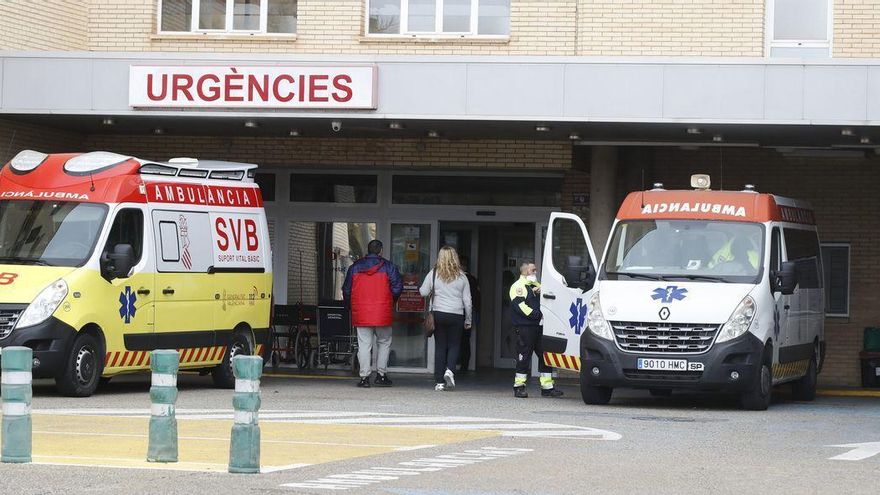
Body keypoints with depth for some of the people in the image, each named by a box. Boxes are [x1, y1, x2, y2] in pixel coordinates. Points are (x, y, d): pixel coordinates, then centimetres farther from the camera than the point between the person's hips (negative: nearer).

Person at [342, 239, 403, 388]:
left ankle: (364, 377, -2)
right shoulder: (388, 266, 0)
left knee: (364, 344, 2)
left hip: (361, 314, 1)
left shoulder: (355, 267, 6)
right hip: (382, 314, -1)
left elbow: (346, 290, 9)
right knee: (384, 343, 13)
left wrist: (350, 306, 24)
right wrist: (392, 303, 15)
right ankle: (381, 374, 11)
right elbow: (397, 287, -3)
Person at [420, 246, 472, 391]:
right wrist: (468, 320, 13)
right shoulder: (461, 276, 2)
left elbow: (423, 292, 0)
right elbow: (467, 300, 5)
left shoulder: (433, 274, -1)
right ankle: (449, 370, -17)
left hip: (438, 314, 0)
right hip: (457, 315, 0)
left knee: (440, 347, 5)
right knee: (454, 345, 9)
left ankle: (439, 382, 4)